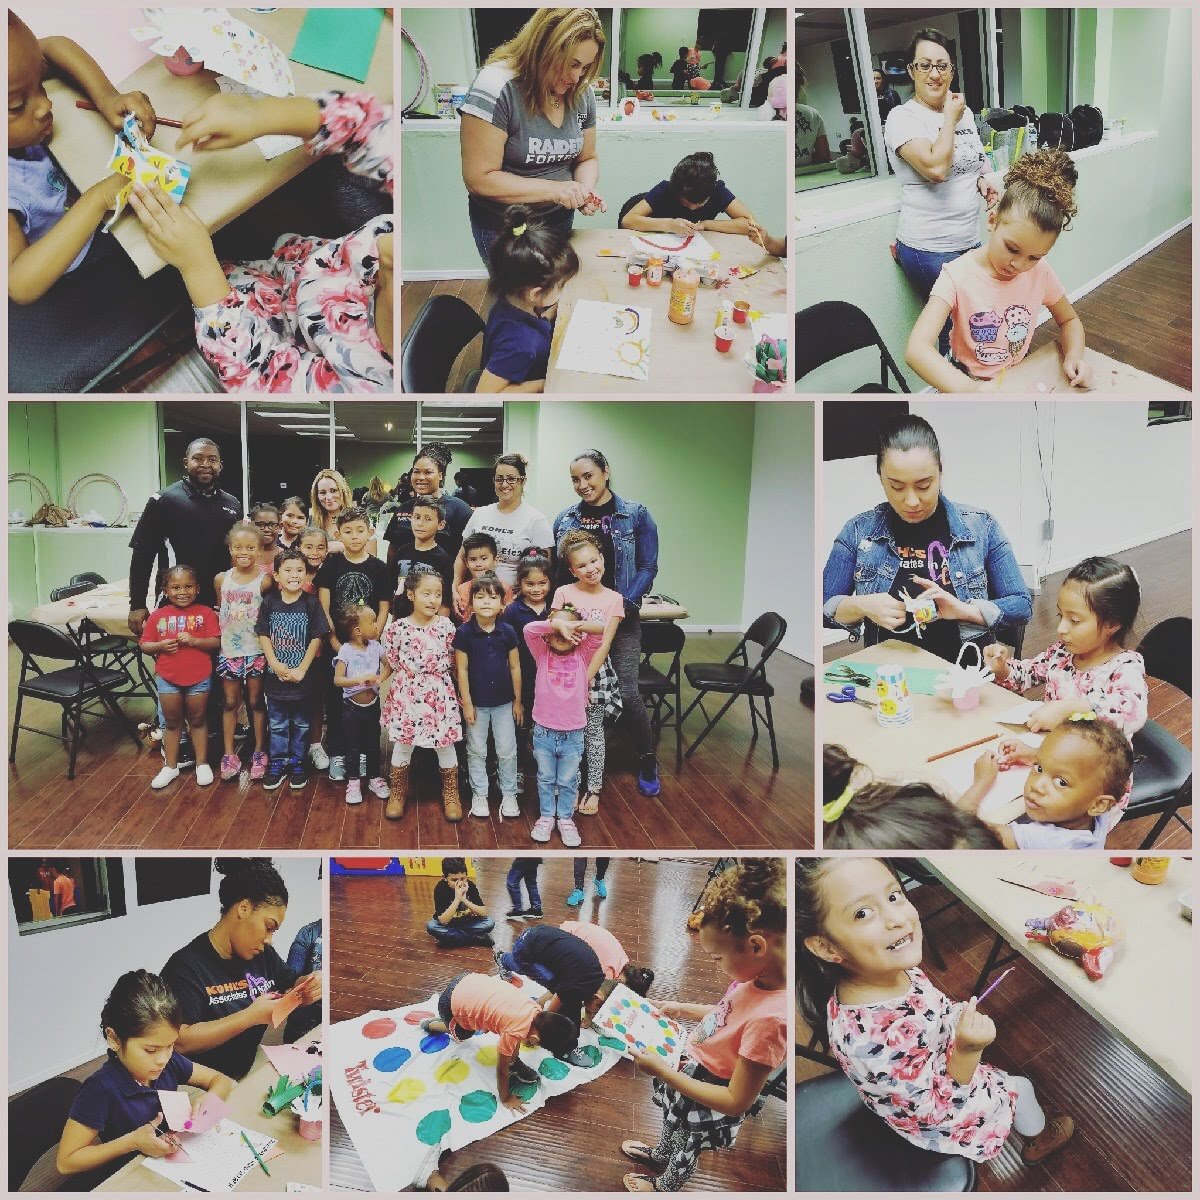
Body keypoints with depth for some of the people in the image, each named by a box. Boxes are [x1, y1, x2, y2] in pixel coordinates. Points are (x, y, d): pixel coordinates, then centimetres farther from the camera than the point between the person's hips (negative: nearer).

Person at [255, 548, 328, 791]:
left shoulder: (311, 603, -8)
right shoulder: (270, 602, -3)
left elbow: (316, 639, -8)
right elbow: (263, 636, -2)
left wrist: (302, 669, -13)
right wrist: (276, 665, -12)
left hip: (302, 677, -1)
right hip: (276, 675, 1)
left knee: (301, 723, 12)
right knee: (277, 723, 13)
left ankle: (297, 763, 26)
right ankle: (277, 763, 26)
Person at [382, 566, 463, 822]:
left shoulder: (446, 626, -5)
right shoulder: (398, 628, -8)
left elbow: (451, 660, 5)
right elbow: (393, 662, 3)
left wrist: (434, 674, 4)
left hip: (440, 694, 1)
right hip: (407, 694, 0)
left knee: (445, 744, 9)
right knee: (402, 743, 10)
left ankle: (450, 794, 27)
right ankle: (398, 792, 31)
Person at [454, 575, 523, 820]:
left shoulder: (507, 632, -6)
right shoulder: (464, 632, -11)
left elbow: (515, 667, 1)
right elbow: (461, 669, -8)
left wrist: (517, 701, 3)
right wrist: (466, 703, -8)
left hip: (503, 701, 1)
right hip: (477, 702, -1)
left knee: (507, 751, 9)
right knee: (476, 751, 12)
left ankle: (509, 794, 25)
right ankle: (479, 794, 27)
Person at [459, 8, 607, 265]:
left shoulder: (581, 92, -5)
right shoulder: (496, 88, -23)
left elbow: (587, 158, 7)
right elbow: (479, 179, -25)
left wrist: (586, 189, -16)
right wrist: (552, 189, -29)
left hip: (560, 220, 6)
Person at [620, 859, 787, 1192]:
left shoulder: (770, 1018, -43)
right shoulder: (758, 974, -19)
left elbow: (736, 1102, -33)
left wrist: (663, 1071, -31)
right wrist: (680, 1011, 0)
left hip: (706, 1101, -6)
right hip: (689, 1071, 6)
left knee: (684, 1151, 28)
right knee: (671, 1123, 36)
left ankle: (664, 1188, 59)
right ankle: (659, 1156, 67)